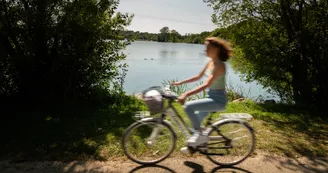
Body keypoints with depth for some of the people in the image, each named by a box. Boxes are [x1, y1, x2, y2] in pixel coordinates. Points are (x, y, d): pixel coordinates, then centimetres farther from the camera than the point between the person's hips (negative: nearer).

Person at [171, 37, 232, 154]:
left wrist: (186, 94, -38)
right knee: (195, 119, 16)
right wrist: (180, 82, 12)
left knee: (188, 106, -24)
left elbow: (206, 85, -31)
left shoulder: (219, 65, -21)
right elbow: (198, 77, 16)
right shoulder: (210, 62, 7)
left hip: (218, 100, -9)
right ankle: (194, 144, 34)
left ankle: (199, 134, -7)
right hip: (211, 97, 9)